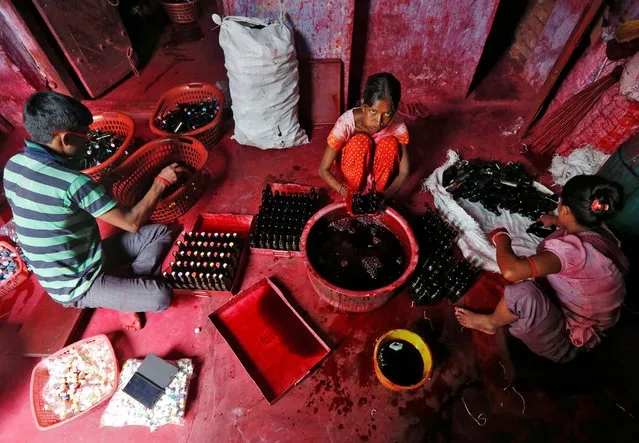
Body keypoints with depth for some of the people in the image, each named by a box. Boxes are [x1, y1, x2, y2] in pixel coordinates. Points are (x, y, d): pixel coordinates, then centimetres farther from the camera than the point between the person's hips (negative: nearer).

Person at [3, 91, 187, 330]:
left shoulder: (13, 165, -3)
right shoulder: (72, 183, -32)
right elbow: (132, 222, -24)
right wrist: (161, 181, -13)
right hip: (75, 287, -8)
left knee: (161, 232, 2)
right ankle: (125, 299, 7)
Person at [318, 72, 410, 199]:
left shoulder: (398, 127, -26)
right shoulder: (347, 123, -32)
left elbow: (404, 172, -19)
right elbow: (323, 170, -28)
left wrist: (385, 195, -38)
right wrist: (345, 193, -45)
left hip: (378, 172, 2)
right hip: (353, 171, -2)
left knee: (390, 143, -27)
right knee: (361, 141, -31)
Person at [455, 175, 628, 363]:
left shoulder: (572, 250, -35)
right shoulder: (600, 233, -8)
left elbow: (511, 271, -46)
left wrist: (501, 238, -27)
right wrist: (556, 221, 34)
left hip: (567, 343, -9)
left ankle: (490, 323, 0)